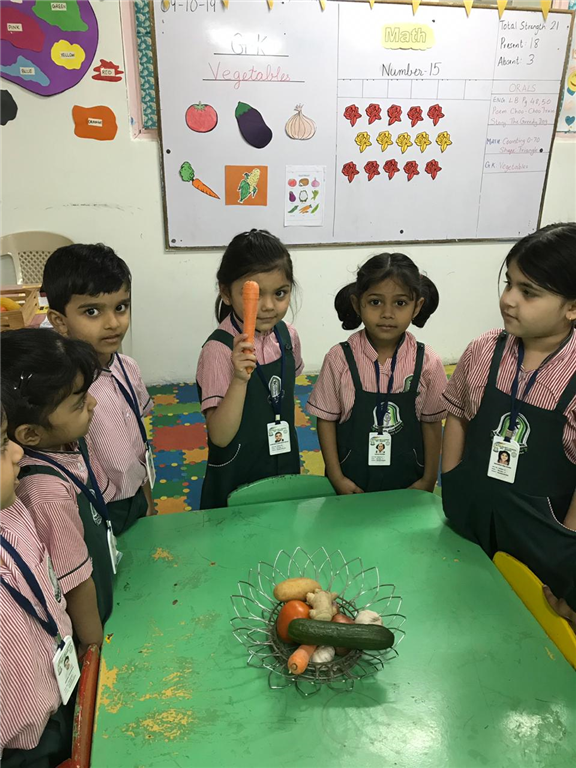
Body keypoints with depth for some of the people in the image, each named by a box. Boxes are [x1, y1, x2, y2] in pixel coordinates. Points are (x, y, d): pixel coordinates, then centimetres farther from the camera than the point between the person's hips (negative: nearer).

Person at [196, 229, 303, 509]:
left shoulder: (288, 336, -5)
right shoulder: (219, 350, -23)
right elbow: (220, 437, -25)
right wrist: (240, 379, -38)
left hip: (285, 468, 6)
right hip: (236, 480, -5)